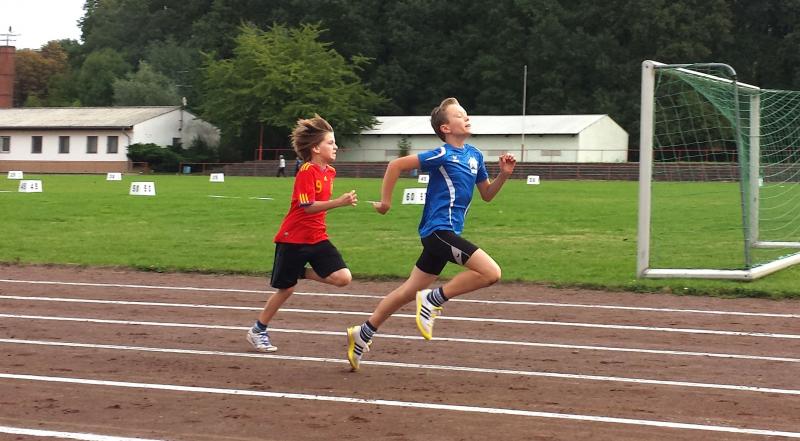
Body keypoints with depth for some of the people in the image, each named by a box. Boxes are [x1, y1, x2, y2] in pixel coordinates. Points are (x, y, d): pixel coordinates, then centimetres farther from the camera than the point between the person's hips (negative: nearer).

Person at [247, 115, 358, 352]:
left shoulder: (329, 171, 6)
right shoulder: (306, 172, -18)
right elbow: (308, 206, -27)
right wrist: (339, 202, -35)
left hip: (317, 237, 7)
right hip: (293, 238, -7)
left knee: (343, 278, -10)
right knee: (285, 288, 4)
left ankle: (302, 272, 12)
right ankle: (258, 331, 22)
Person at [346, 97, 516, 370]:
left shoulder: (474, 156, 12)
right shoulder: (443, 155, -12)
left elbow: (487, 194, 21)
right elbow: (396, 165, -11)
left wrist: (504, 174, 4)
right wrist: (385, 202, -6)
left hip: (443, 233, 8)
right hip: (440, 230, -8)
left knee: (410, 291, 14)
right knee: (491, 272, -18)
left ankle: (362, 334, 22)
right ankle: (433, 299, -7)